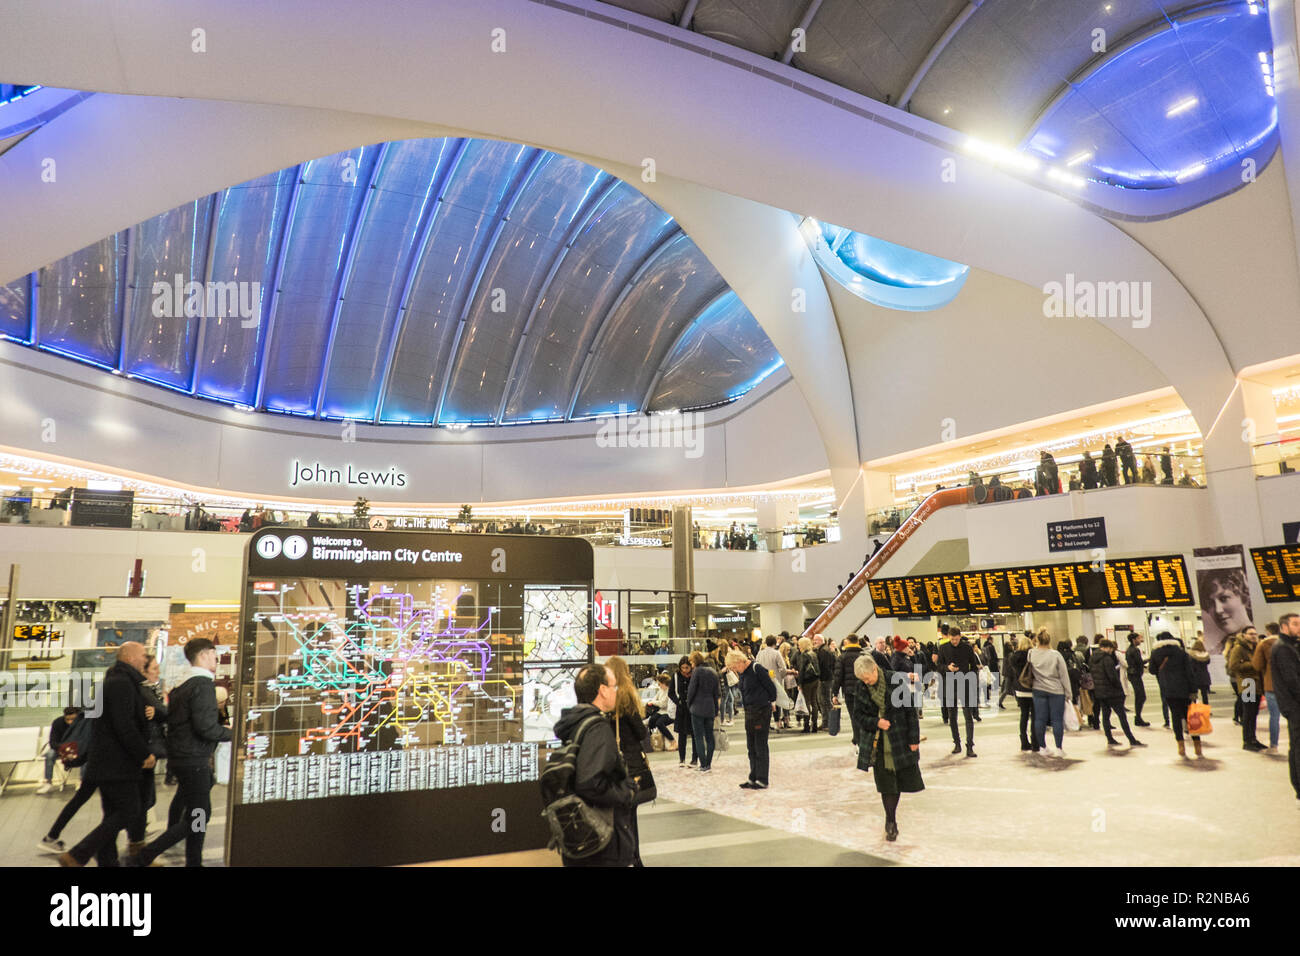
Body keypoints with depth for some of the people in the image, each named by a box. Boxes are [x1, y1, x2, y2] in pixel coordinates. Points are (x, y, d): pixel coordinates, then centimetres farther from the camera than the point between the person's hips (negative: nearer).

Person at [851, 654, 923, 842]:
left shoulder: (896, 681, -11)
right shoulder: (861, 689, -3)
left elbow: (910, 711, -6)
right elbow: (860, 717, 3)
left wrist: (913, 738, -6)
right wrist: (876, 722, -17)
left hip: (899, 740, -1)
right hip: (877, 743, 1)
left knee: (901, 780, 7)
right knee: (886, 784, 2)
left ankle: (890, 820, 31)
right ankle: (891, 823, 14)